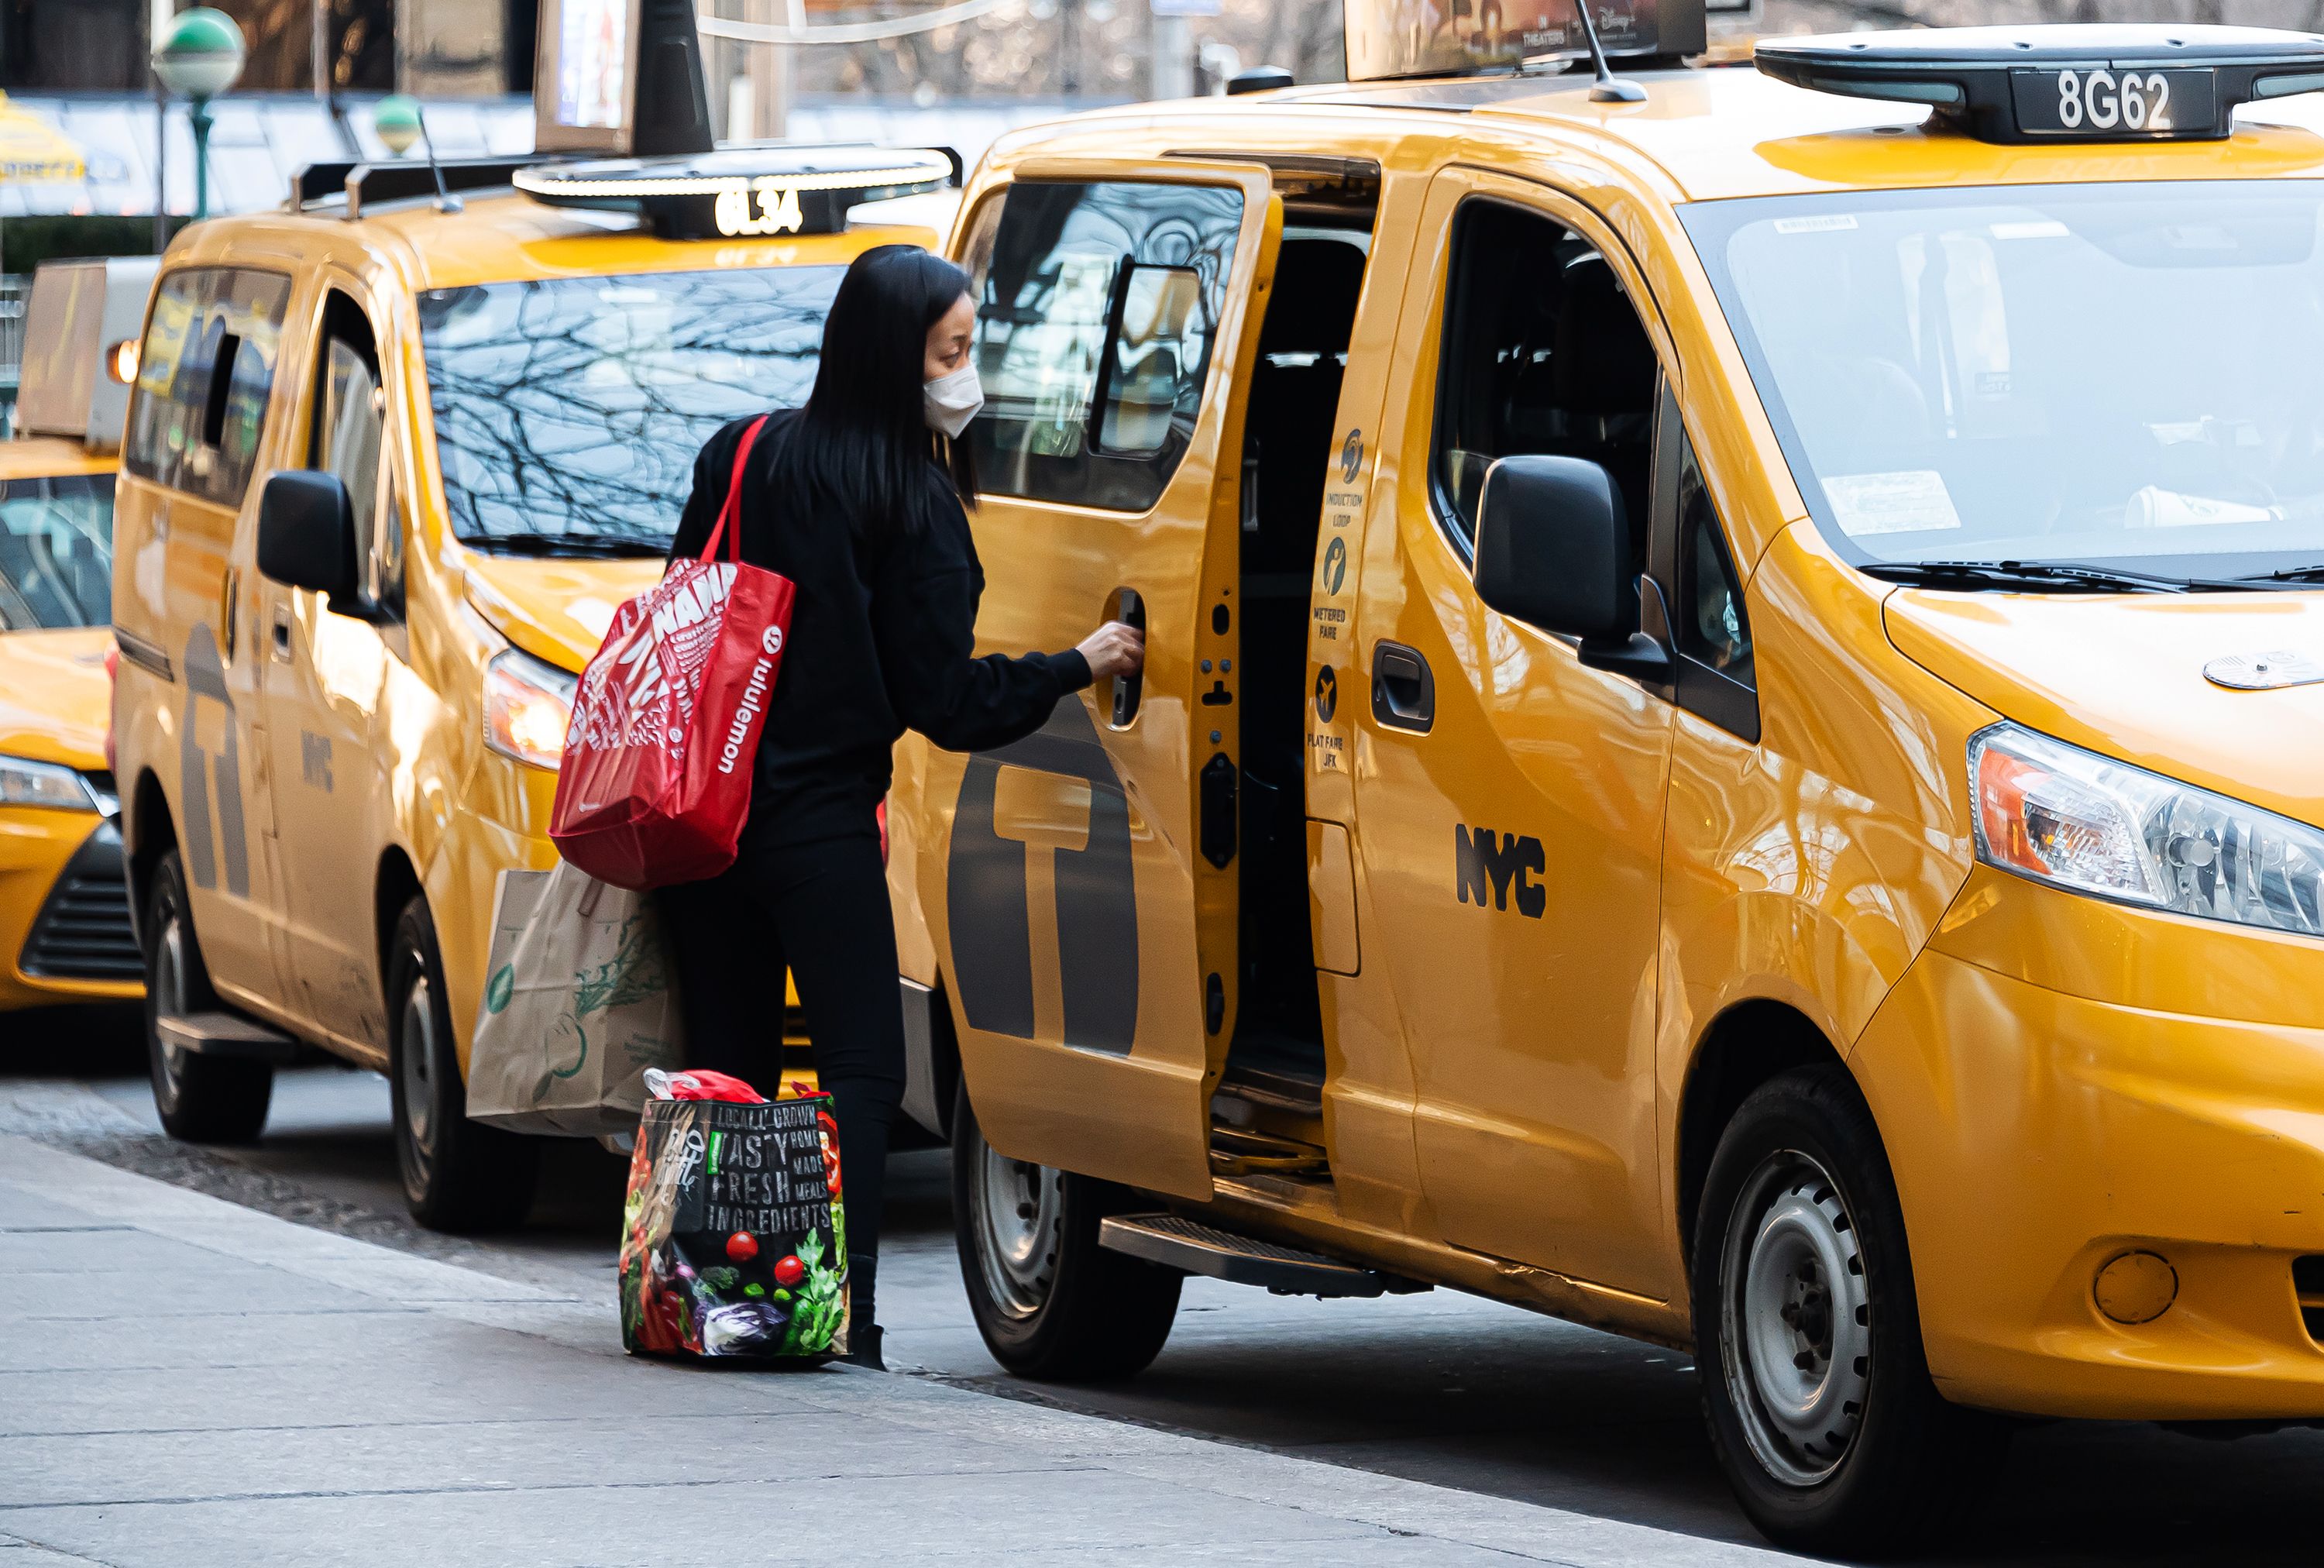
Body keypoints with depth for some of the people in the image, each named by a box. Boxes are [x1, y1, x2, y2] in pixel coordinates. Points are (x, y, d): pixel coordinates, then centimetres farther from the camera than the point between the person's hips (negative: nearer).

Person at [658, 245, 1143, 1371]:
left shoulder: (741, 455, 6)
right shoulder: (914, 505, -8)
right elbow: (941, 697, -6)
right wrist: (1076, 669, 5)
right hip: (820, 823, -5)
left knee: (727, 1063, 12)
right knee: (861, 1065, -1)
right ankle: (840, 1311, -13)